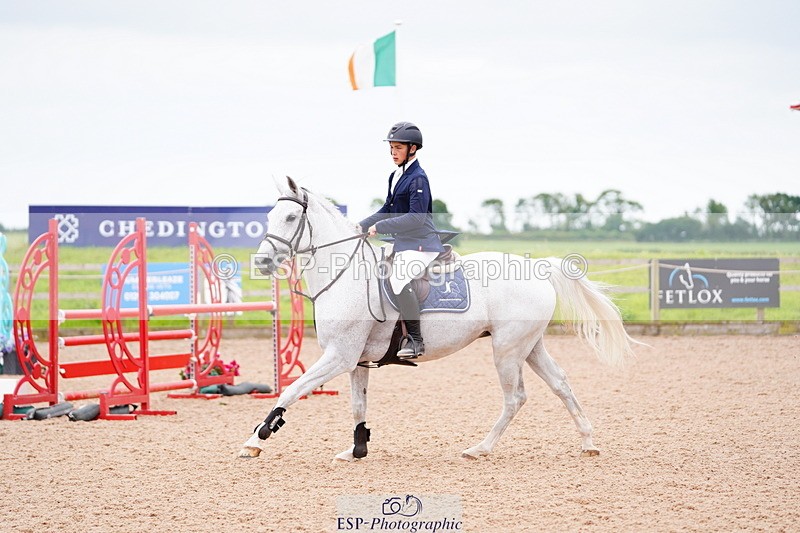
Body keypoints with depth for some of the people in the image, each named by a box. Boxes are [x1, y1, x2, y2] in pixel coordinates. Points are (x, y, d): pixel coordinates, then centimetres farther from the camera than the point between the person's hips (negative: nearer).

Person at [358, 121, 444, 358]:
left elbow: (416, 218, -22)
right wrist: (361, 227, 12)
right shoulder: (396, 176, 14)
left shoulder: (418, 178, -14)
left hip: (421, 245, -11)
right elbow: (388, 211, 24)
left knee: (399, 279, -31)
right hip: (402, 244, 11)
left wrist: (380, 227, -19)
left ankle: (415, 340, -27)